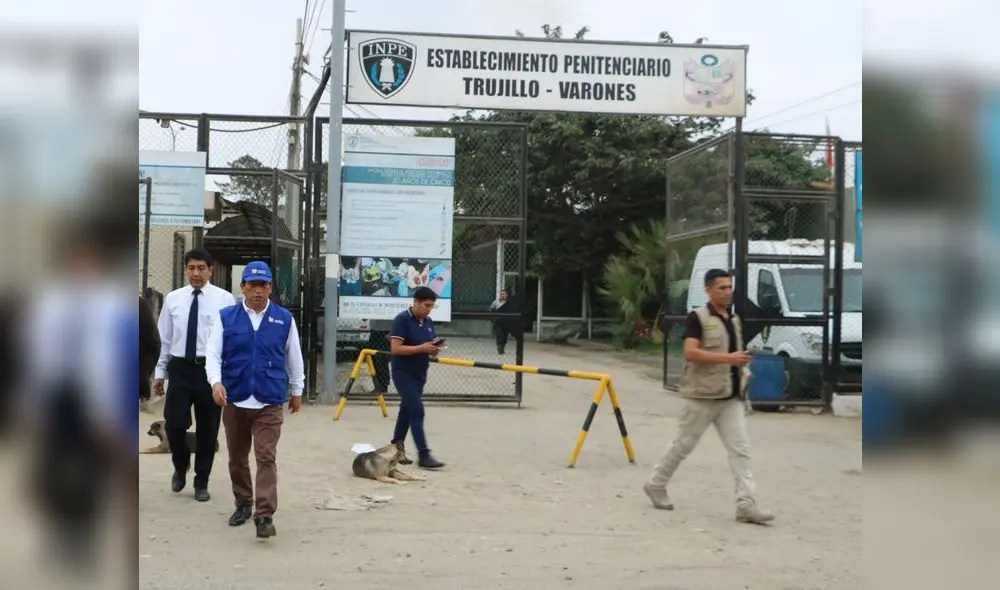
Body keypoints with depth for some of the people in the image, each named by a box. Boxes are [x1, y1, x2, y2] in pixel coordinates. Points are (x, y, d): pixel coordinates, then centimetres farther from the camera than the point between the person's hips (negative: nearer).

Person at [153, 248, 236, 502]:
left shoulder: (224, 299, -4)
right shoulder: (172, 298, 6)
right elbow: (164, 338, 10)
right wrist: (159, 372, 10)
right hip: (180, 369, 2)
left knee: (207, 429, 7)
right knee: (174, 424, -3)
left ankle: (201, 483, 23)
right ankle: (181, 467, 27)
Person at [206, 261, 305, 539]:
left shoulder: (285, 319, 1)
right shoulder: (226, 317, -1)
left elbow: (294, 357, 11)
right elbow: (213, 354, -3)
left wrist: (297, 391, 16)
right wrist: (216, 382, -20)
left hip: (269, 403, -1)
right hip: (234, 400, 2)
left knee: (266, 458, -8)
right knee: (237, 458, 14)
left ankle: (264, 515, -9)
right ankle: (243, 504, 32)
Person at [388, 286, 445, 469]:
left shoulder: (429, 322, 7)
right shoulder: (402, 320, -16)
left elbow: (429, 346, 15)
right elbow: (395, 349, -22)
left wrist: (434, 349, -9)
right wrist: (421, 348, -26)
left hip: (420, 374, 8)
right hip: (403, 373, -8)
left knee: (407, 409, 16)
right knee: (417, 411, -14)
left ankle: (397, 446, 29)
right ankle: (423, 454, -14)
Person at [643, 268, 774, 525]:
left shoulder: (734, 319, 14)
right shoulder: (698, 317, -10)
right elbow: (690, 352, -22)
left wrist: (741, 362, 8)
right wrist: (728, 358, -24)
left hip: (731, 396, 6)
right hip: (703, 395, -6)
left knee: (740, 448, -3)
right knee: (684, 444, 5)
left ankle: (746, 503, -6)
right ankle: (656, 484, 24)